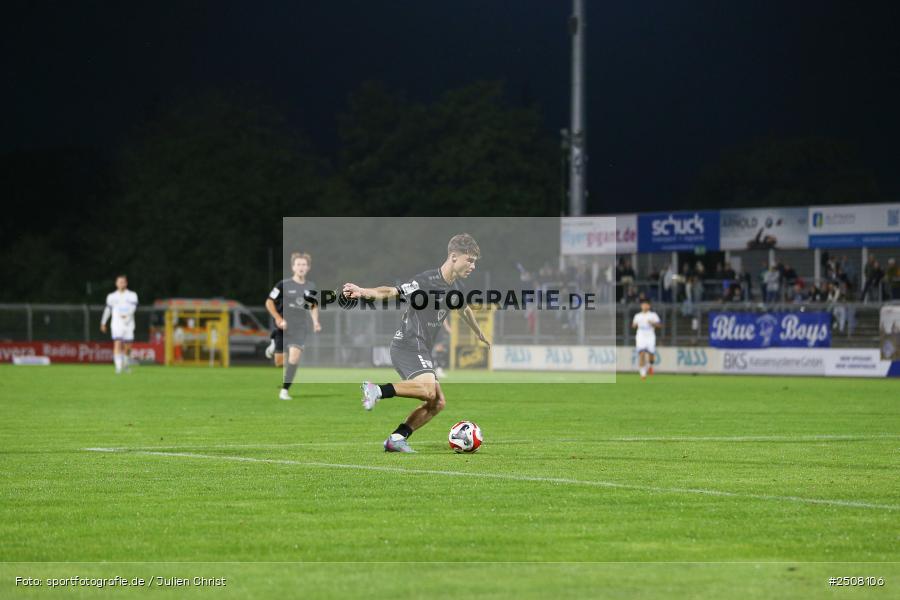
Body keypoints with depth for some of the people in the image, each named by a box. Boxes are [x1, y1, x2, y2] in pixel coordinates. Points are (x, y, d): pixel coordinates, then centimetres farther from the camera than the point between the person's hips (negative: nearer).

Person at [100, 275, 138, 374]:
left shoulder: (132, 295, 4)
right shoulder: (112, 296, 11)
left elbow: (134, 307, -10)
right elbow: (107, 309, 19)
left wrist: (126, 314, -28)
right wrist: (103, 323, 20)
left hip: (128, 324, 0)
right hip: (117, 324, 0)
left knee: (127, 346, 4)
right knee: (117, 344, -16)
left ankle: (126, 365, 30)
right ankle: (118, 367, -22)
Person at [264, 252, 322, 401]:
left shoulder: (311, 287, 5)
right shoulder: (284, 285, -7)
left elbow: (314, 306, 19)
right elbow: (269, 302, -2)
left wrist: (315, 322, 4)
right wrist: (278, 319, -13)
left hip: (300, 328, 2)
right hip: (284, 327, -2)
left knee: (294, 357, -17)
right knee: (279, 362, 5)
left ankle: (285, 390, -8)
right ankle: (274, 345, 41)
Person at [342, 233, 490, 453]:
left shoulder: (455, 286, 12)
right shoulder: (427, 281, -16)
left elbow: (463, 309, 33)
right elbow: (392, 292, -26)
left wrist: (480, 334, 51)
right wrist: (364, 292, -44)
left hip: (422, 350, 9)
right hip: (409, 345, -9)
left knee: (438, 402, 4)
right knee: (429, 390, -30)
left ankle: (396, 438, 5)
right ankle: (377, 390, -20)